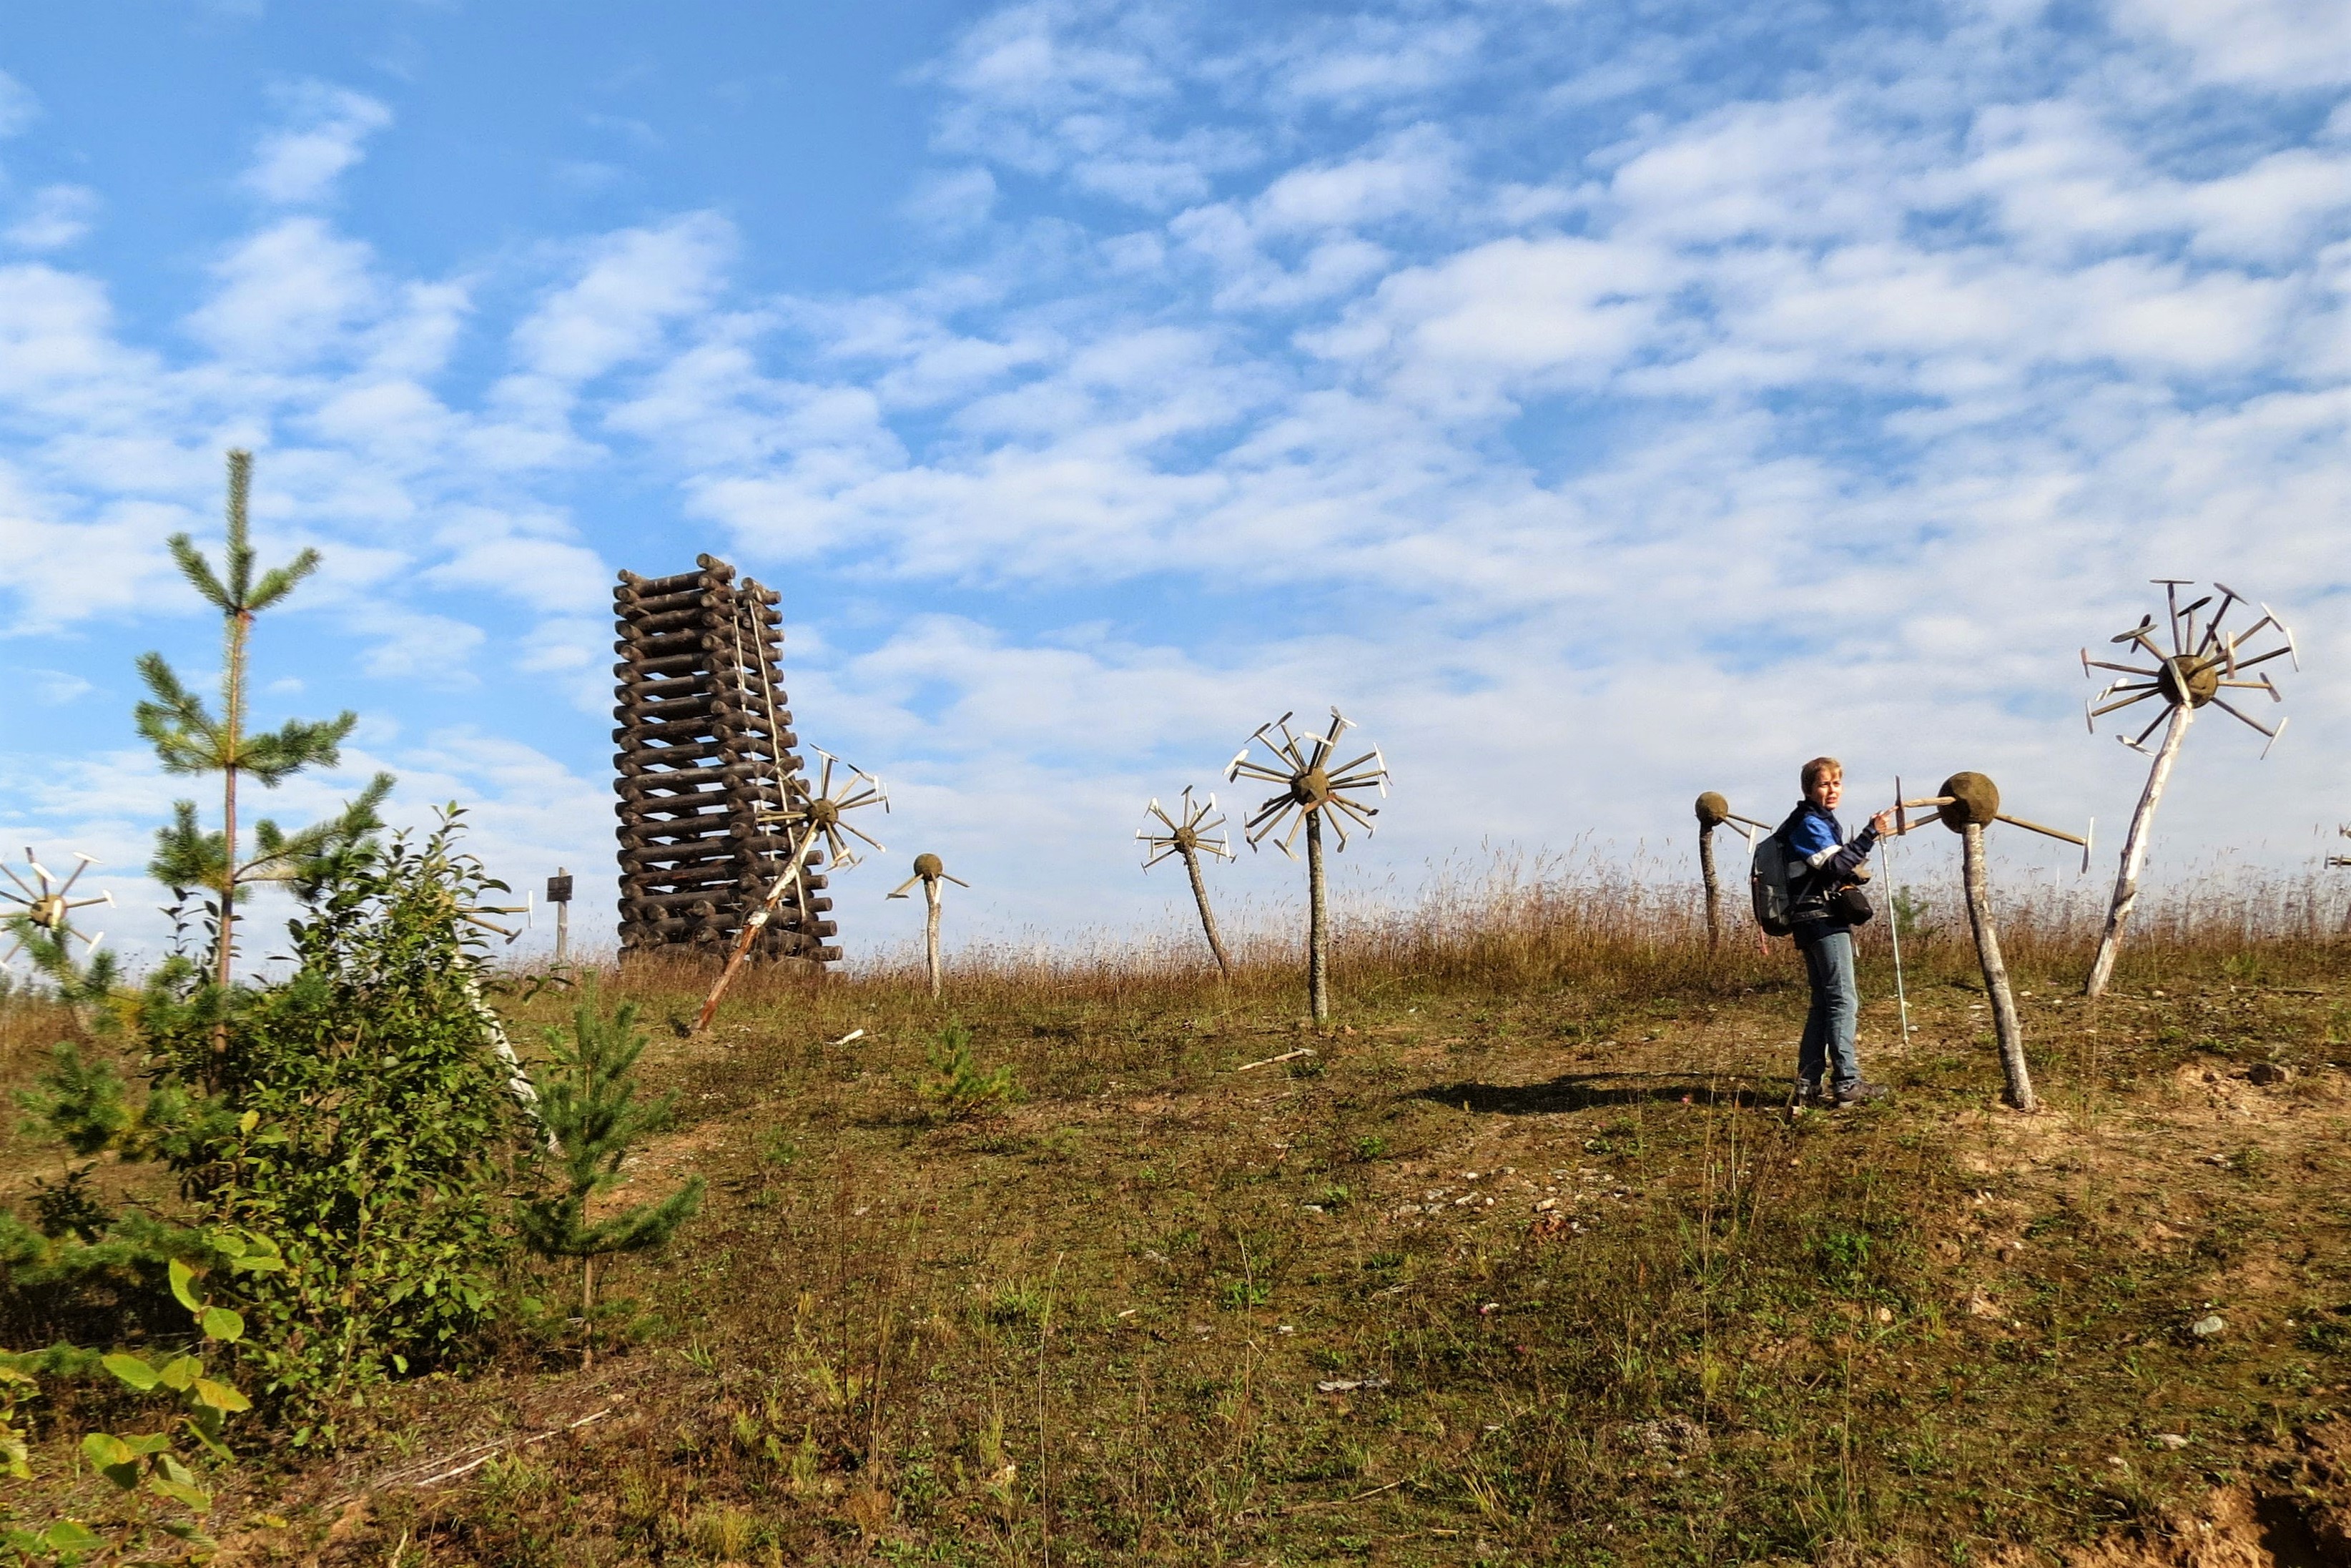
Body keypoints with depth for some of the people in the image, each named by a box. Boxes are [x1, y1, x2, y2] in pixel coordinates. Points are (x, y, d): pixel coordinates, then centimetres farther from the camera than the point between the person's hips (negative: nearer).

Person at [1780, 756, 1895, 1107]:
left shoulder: (1822, 822, 22)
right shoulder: (1810, 823, -10)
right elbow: (1838, 865, -22)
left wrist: (1855, 870, 10)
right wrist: (1871, 834, -25)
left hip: (1817, 922, 10)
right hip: (1823, 920, -10)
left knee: (1824, 1002, 10)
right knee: (1843, 1000, -11)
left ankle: (1809, 1085, 10)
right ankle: (1846, 1084, -12)